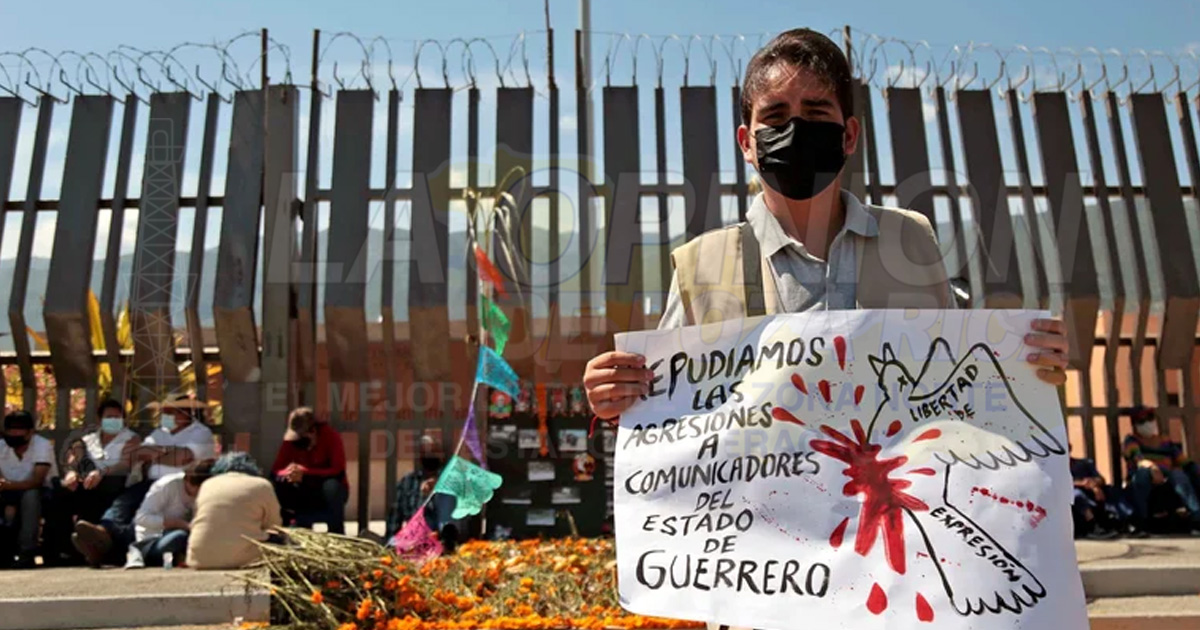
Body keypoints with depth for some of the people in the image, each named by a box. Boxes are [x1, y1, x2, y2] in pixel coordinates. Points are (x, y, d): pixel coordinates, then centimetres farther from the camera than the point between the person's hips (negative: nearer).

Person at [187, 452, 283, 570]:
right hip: (244, 558, -3)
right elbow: (274, 526, 11)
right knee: (278, 539, 21)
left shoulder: (207, 484, 15)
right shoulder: (261, 485, 5)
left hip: (201, 559, 3)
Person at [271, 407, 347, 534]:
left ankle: (337, 535, -24)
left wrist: (304, 473, -37)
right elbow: (275, 471, -11)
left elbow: (339, 472, -27)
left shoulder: (330, 436, -18)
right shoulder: (290, 440, -8)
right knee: (278, 486, -24)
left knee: (332, 485, -37)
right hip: (305, 493, 3)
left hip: (331, 492, -3)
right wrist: (288, 473, -36)